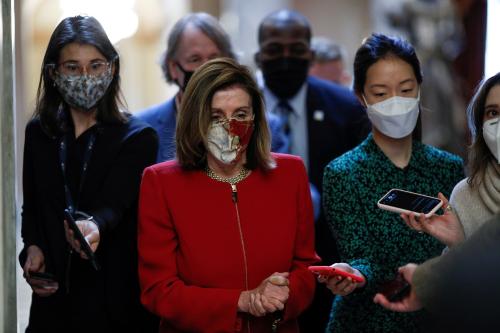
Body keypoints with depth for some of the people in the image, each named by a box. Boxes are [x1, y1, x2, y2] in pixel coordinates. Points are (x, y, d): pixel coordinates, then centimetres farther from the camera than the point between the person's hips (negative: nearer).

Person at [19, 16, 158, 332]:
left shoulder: (138, 137, -8)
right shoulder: (39, 132, 5)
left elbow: (112, 204, -22)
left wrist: (95, 226, -45)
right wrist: (32, 248, -6)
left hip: (117, 303, -3)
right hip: (54, 297, 4)